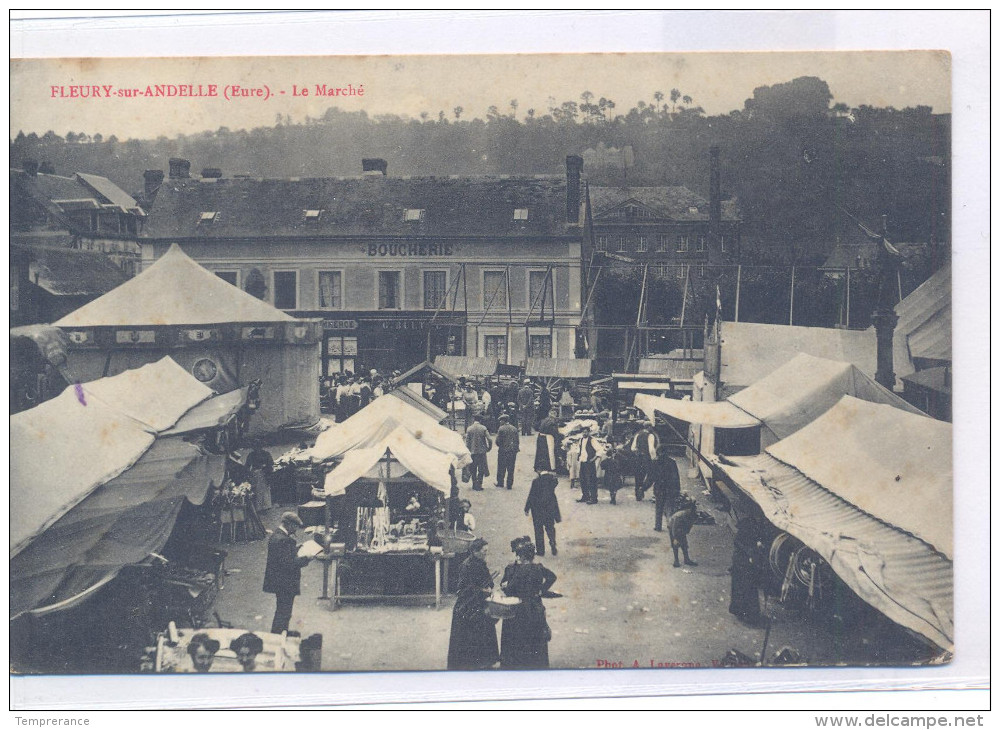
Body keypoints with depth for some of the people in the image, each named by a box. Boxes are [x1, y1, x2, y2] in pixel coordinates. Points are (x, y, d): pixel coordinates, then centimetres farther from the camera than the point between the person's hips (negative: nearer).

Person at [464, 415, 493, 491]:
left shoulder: (469, 429, -2)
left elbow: (467, 441, -2)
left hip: (472, 452, 1)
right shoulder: (483, 428, -5)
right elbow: (489, 440, -9)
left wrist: (468, 450, 9)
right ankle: (479, 485, 0)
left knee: (473, 469, 13)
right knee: (481, 469, 6)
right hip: (482, 451, -1)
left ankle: (474, 484, 14)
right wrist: (489, 448, 7)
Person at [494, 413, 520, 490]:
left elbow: (498, 441, -10)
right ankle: (509, 485, 10)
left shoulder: (501, 429, -9)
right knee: (511, 469, 9)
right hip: (513, 452, 4)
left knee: (501, 469, 7)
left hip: (503, 451, -4)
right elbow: (517, 441, 6)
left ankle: (500, 484, 10)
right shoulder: (514, 429, 4)